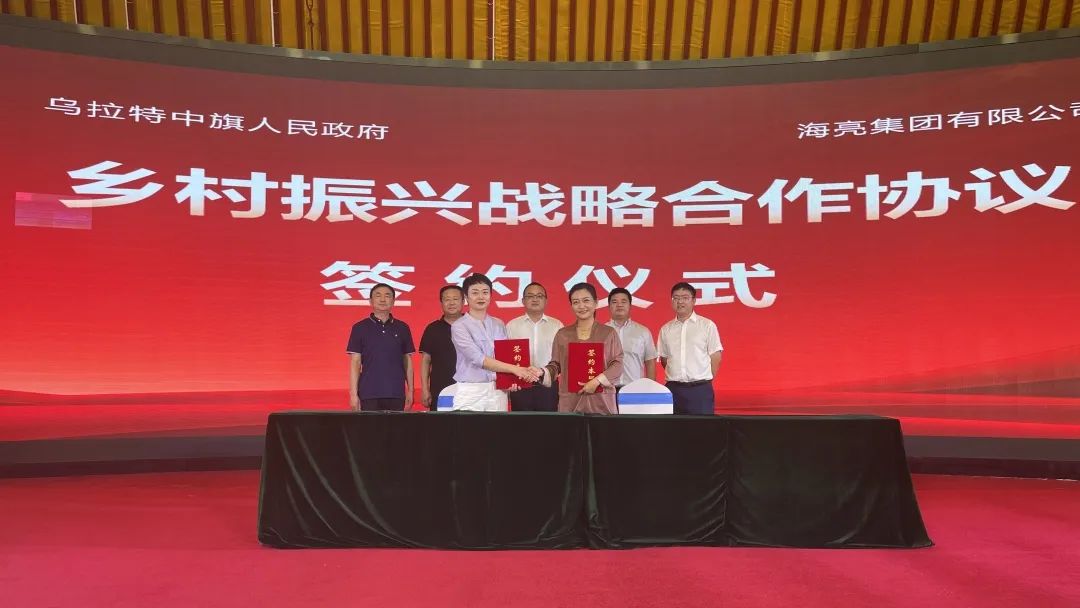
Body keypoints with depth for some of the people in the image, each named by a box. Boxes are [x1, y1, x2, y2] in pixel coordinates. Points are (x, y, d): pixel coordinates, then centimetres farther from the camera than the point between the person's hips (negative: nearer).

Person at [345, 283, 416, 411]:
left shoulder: (402, 328, 9)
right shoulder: (360, 328, 4)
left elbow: (407, 361, 12)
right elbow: (355, 363, 1)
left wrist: (410, 391, 8)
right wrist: (353, 394, -5)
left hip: (396, 394, 2)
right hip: (369, 394, -1)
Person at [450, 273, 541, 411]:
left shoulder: (499, 325, 12)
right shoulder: (459, 326, -4)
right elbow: (478, 359, -15)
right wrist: (515, 369, -21)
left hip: (497, 391, 4)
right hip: (470, 391, -4)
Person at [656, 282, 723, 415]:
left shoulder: (707, 325, -2)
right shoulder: (665, 329, 9)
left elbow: (715, 358, 1)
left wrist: (705, 381, 4)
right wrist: (675, 377, 9)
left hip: (700, 389, -3)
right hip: (673, 389, 3)